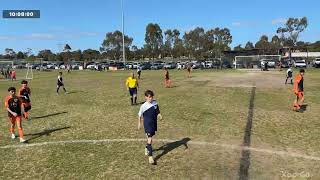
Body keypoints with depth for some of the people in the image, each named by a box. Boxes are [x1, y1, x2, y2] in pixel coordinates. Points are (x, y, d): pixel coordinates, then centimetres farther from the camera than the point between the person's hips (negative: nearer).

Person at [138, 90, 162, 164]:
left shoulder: (155, 103, -1)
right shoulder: (143, 106, -13)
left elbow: (157, 111, 10)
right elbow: (140, 115, -1)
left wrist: (160, 116, -10)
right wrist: (139, 123, 6)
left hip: (154, 123, 5)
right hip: (147, 124, -5)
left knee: (150, 137, 22)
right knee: (149, 139, -12)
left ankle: (147, 148, 49)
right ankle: (150, 156, -8)